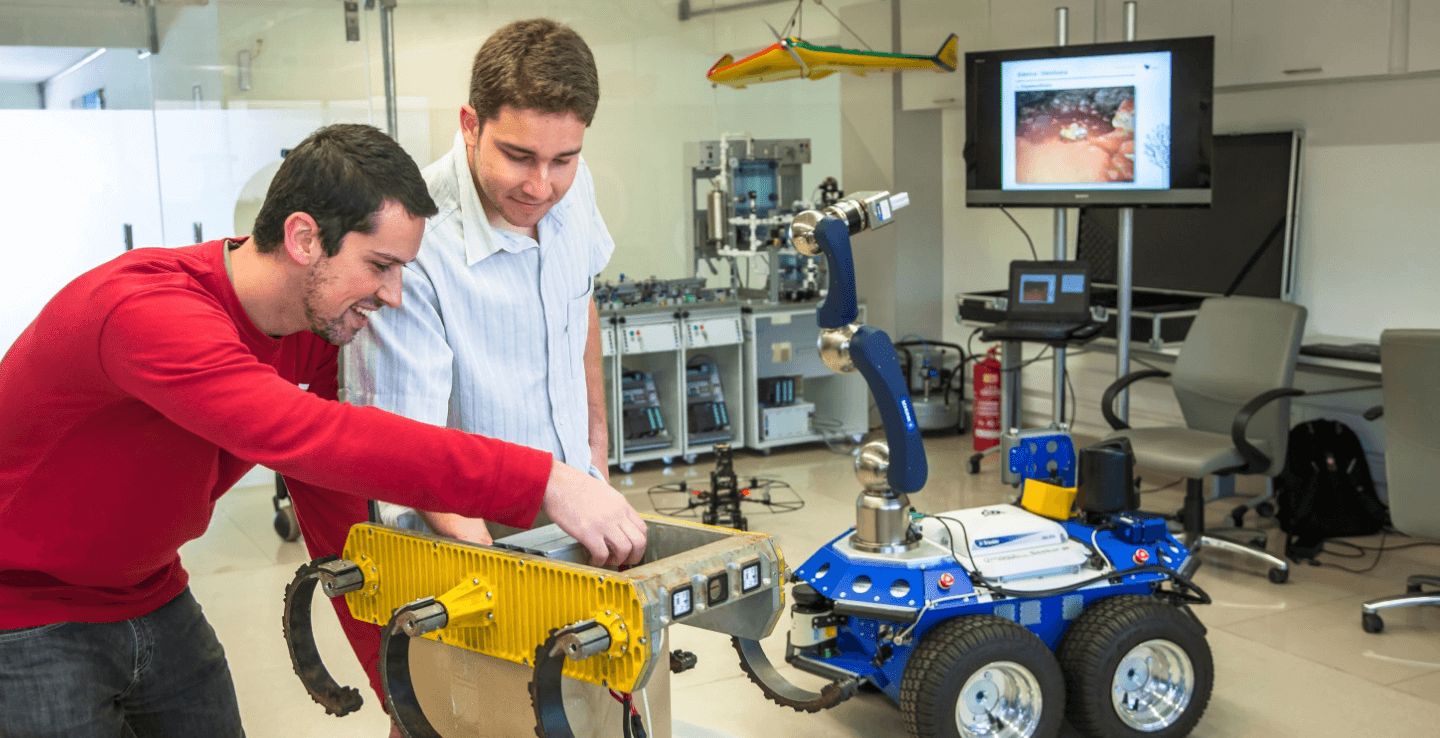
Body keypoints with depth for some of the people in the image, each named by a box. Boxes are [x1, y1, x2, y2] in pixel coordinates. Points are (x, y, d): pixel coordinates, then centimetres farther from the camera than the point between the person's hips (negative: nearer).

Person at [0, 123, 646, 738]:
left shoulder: (319, 323, -7)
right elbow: (315, 439, -47)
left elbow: (328, 482, -1)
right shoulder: (146, 311, -33)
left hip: (151, 599, 7)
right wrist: (541, 482, -49)